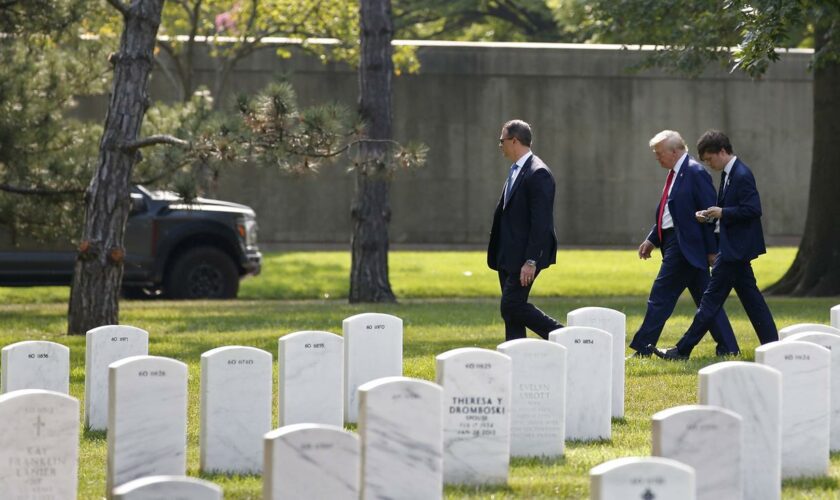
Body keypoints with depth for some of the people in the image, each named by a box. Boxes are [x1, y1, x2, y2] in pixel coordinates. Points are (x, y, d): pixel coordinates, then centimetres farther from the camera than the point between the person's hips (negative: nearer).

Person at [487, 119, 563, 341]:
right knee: (511, 309, 8)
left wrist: (531, 261, -23)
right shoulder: (516, 171, 15)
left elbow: (541, 222, -20)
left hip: (524, 256, -10)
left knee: (512, 306, -13)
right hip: (509, 256, 10)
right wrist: (497, 252, 18)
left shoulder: (538, 174, -16)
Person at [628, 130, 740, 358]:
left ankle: (643, 347, -3)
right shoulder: (676, 173, 14)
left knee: (662, 295, -7)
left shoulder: (695, 173, -14)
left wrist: (712, 249, -15)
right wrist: (652, 239, 16)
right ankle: (727, 347, 12)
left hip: (685, 245, -10)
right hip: (673, 242, 10)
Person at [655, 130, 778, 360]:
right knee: (750, 296, 10)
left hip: (735, 248, -10)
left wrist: (722, 213, -19)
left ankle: (683, 350, -4)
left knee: (712, 297, -6)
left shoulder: (741, 175, -17)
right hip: (735, 248, 10)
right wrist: (711, 216, 4)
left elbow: (753, 209, -22)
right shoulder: (728, 174, 13)